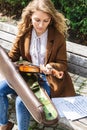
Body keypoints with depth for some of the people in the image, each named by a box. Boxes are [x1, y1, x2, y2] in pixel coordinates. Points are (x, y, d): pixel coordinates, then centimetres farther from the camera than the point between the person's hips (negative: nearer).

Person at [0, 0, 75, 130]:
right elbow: (12, 56, 4)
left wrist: (50, 68, -26)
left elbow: (62, 64, -4)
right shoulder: (24, 32, -4)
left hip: (48, 78, -4)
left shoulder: (58, 36, -13)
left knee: (21, 100, -26)